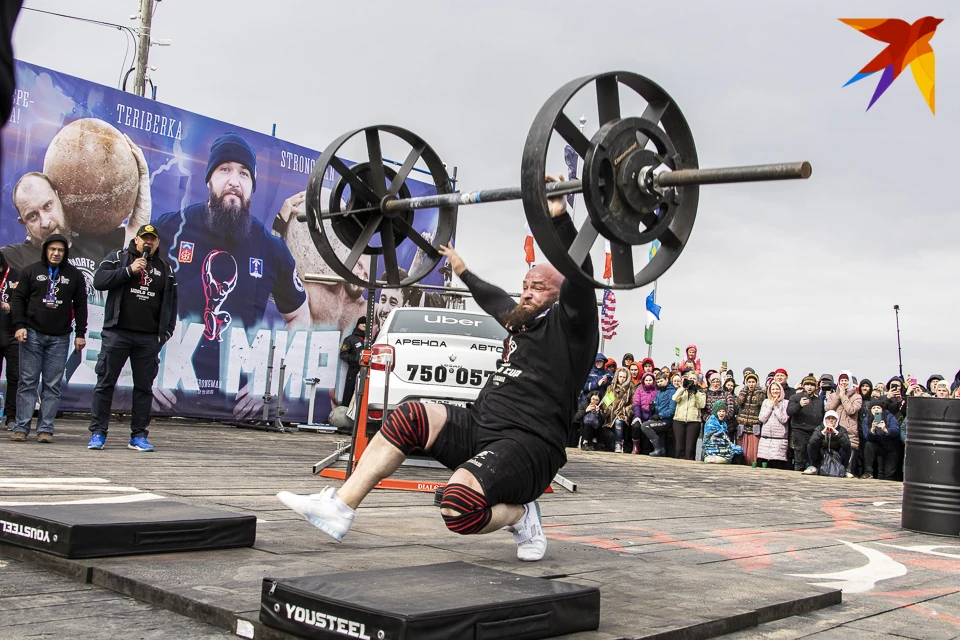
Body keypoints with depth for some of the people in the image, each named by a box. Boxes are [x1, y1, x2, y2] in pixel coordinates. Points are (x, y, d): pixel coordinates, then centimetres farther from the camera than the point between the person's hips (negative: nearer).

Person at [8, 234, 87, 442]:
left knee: (53, 385, 0)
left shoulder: (74, 275, 9)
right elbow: (18, 299, 6)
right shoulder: (31, 271, 7)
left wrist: (80, 334, 4)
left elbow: (80, 306, 10)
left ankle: (45, 429, 3)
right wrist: (19, 325, -7)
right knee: (27, 383, 0)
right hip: (32, 334, -1)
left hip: (60, 338, 1)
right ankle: (21, 428, 3)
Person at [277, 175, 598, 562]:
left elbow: (580, 278, -19)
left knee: (459, 506, -35)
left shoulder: (567, 325, -1)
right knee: (409, 417, -8)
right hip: (483, 429, 9)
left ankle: (521, 516, -2)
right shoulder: (520, 320, 23)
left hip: (528, 445, -9)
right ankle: (337, 508, -7)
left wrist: (559, 216, -28)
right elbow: (492, 297, 44)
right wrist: (461, 269, 54)